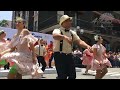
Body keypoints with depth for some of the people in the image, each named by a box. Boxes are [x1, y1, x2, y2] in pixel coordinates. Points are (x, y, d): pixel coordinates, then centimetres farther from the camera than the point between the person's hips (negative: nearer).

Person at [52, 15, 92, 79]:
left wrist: (87, 46, -19)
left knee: (72, 75, 5)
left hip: (69, 56, 6)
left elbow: (79, 41, 2)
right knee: (62, 76, -8)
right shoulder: (57, 31, -7)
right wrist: (65, 37, -52)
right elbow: (55, 36, -32)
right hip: (59, 56, -6)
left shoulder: (72, 33, 12)